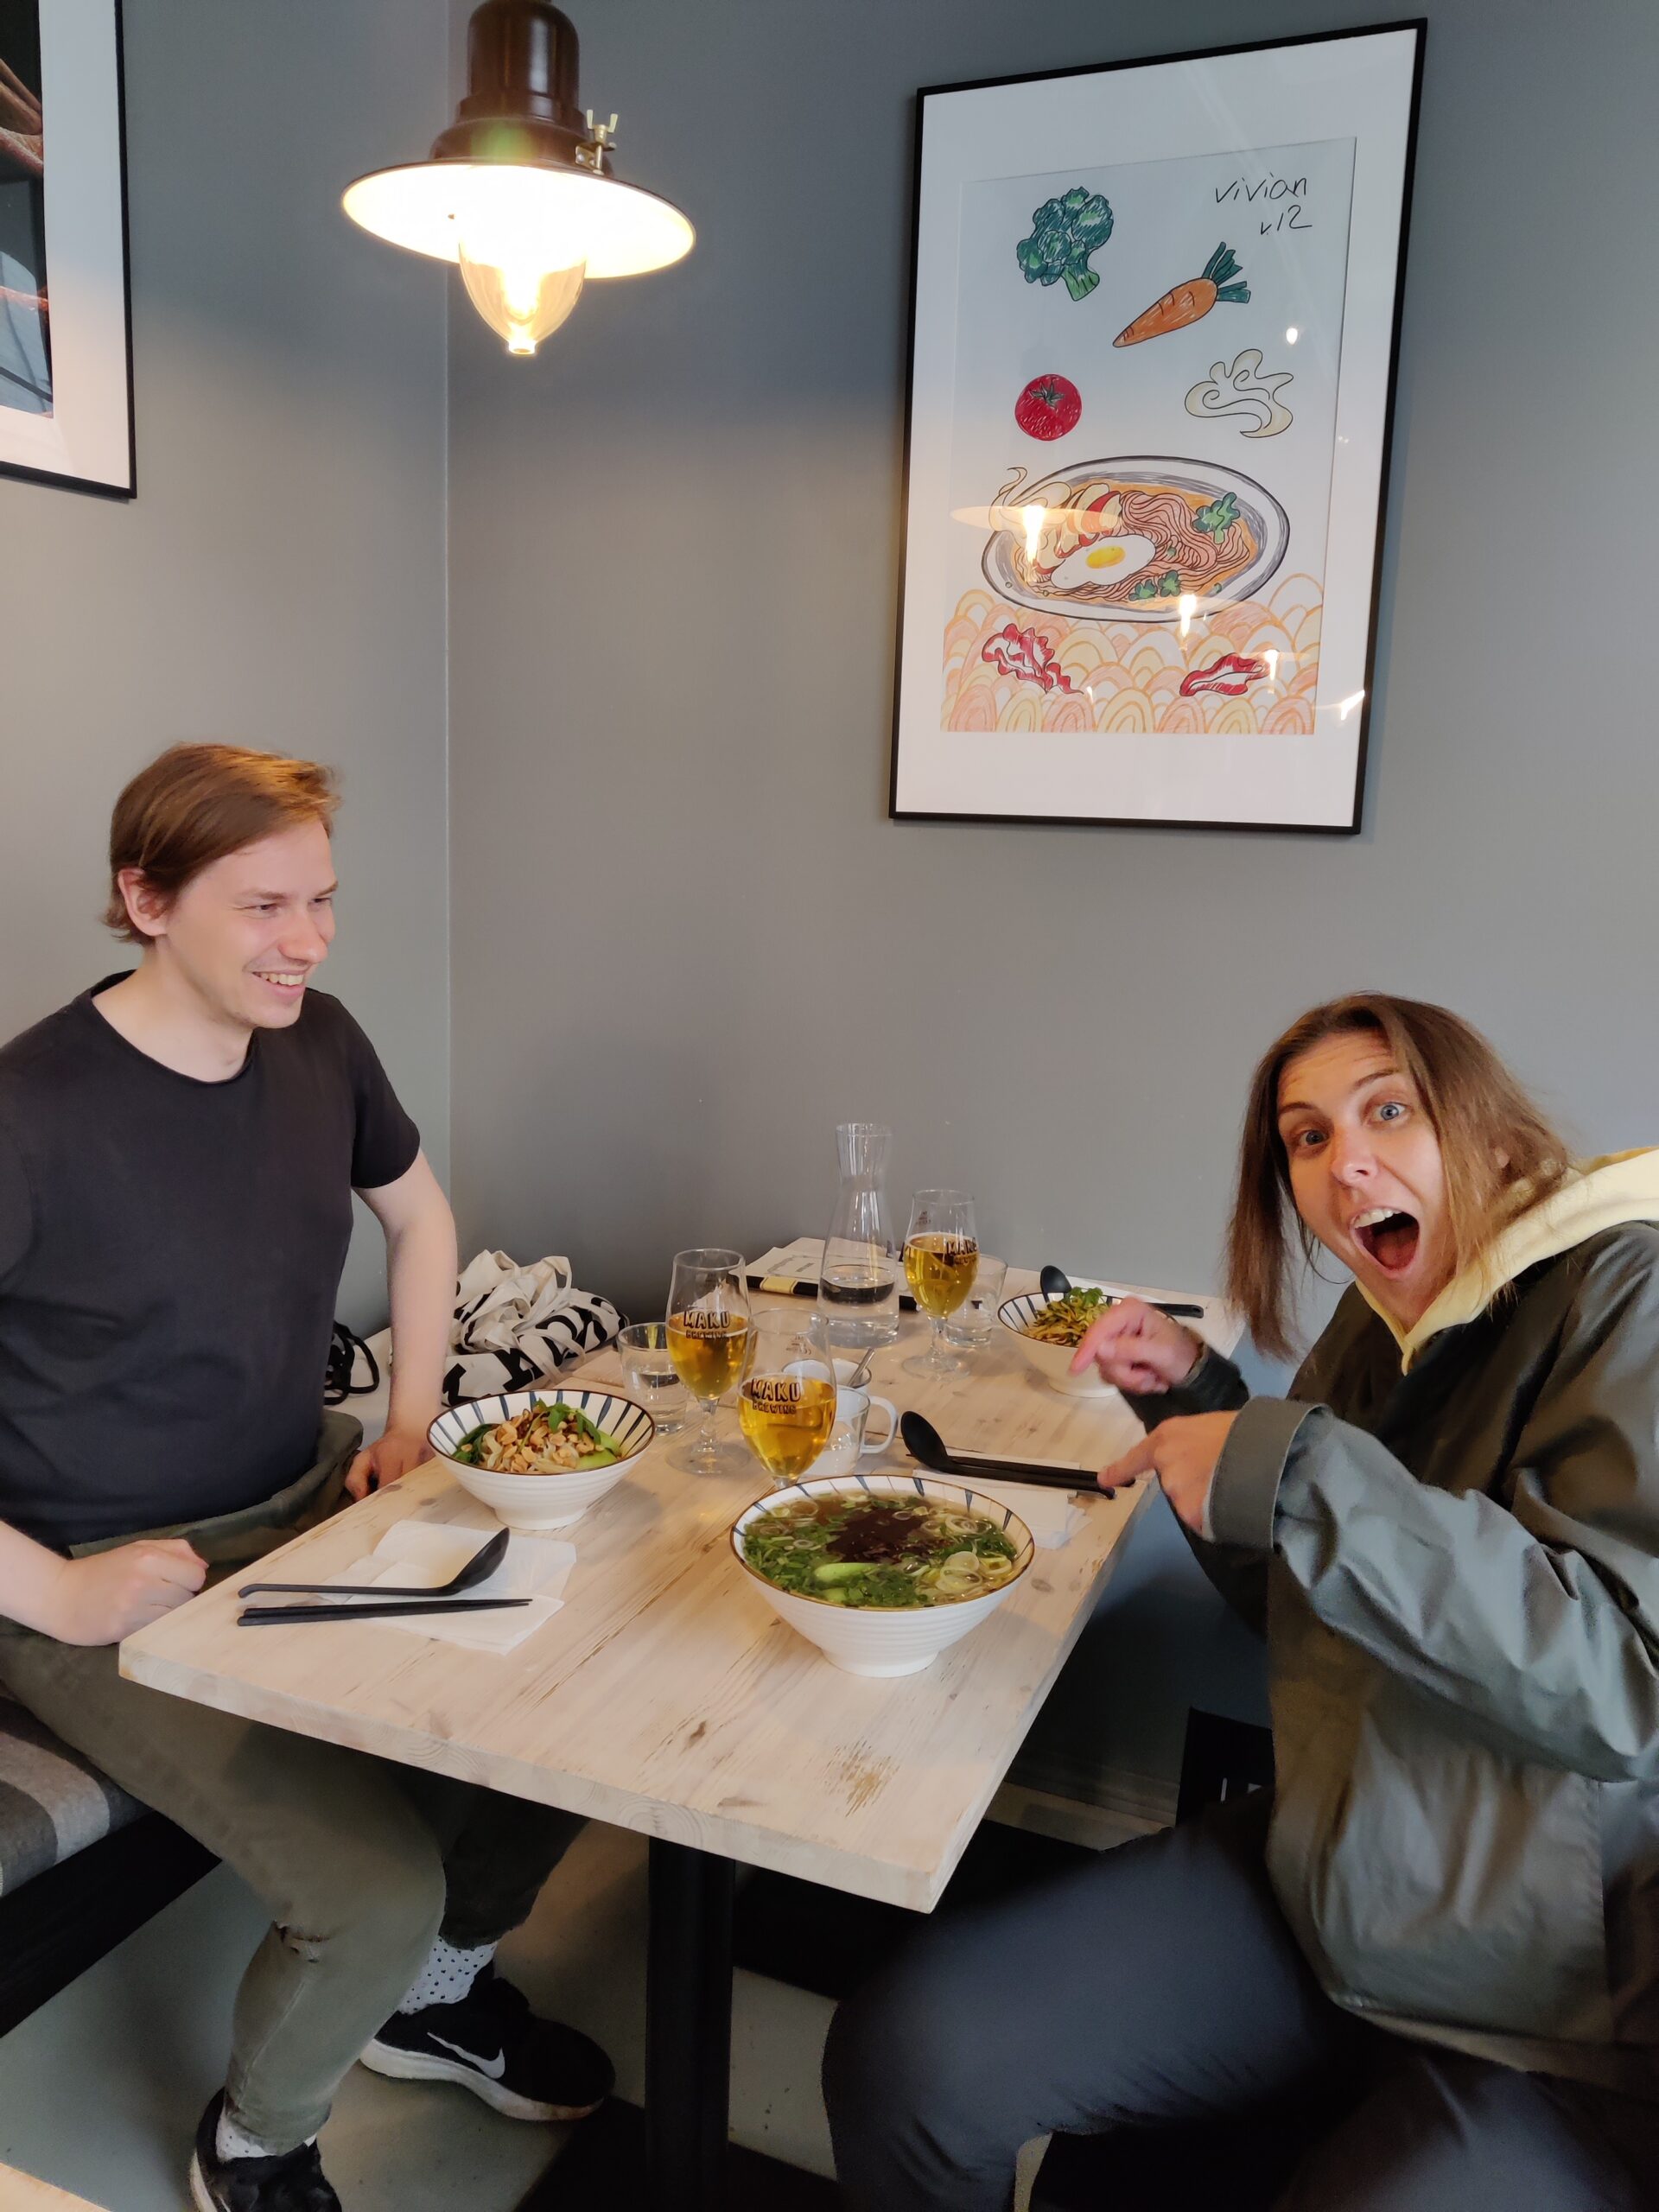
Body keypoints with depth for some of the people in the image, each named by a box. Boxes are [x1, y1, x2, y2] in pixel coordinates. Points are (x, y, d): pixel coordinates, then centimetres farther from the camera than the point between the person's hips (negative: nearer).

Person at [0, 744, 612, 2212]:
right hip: (120, 1583, -6)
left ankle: (436, 1992, 26)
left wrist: (411, 1424, 8)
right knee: (378, 1889, -20)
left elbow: (418, 1214, 17)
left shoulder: (318, 1043, -2)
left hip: (311, 1505, 7)